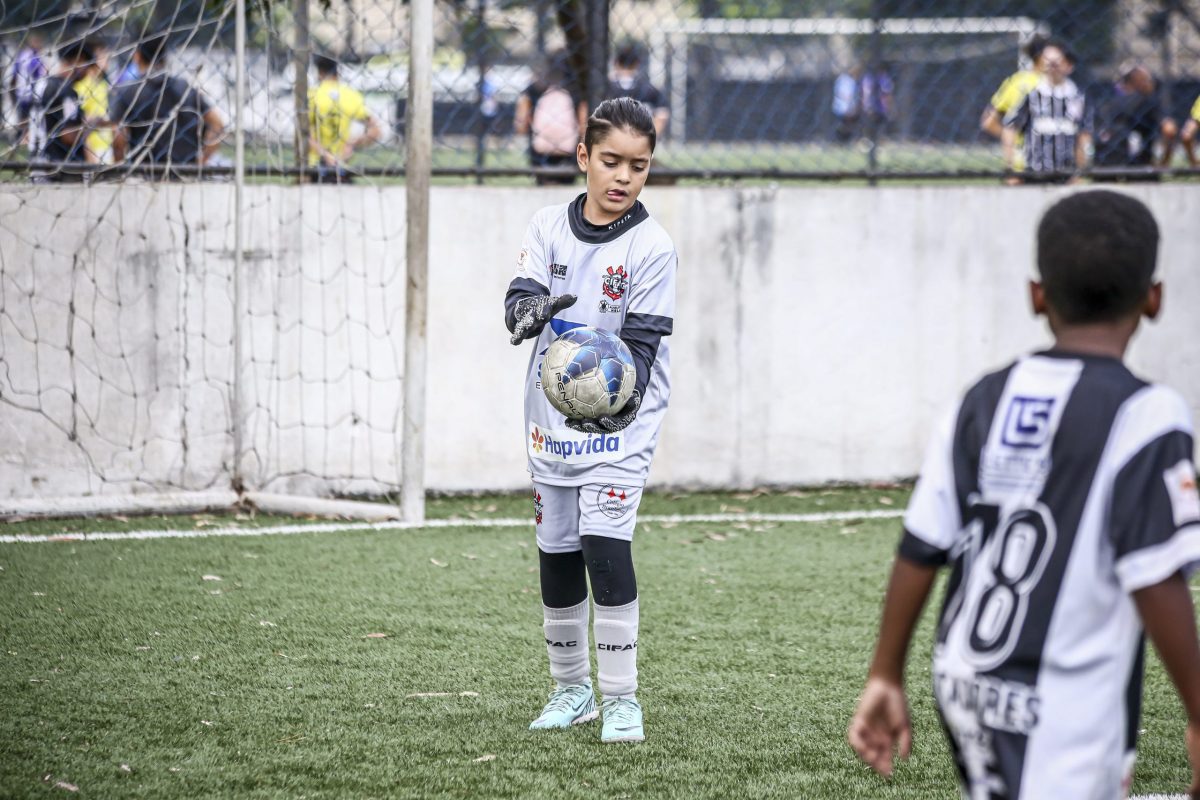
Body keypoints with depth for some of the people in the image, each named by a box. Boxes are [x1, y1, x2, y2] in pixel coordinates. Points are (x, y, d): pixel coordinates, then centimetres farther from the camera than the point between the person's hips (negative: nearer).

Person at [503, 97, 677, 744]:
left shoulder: (652, 248, -9)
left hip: (619, 423, -4)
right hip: (552, 418, 4)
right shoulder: (549, 228, 2)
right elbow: (518, 301, -10)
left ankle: (620, 697, -9)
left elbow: (642, 340, -14)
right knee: (556, 555, 11)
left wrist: (617, 400, -32)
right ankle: (571, 689, 27)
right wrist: (531, 309, -34)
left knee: (605, 545, -17)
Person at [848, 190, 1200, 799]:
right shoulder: (1144, 415, -13)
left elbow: (919, 551, 5)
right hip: (1063, 715, -6)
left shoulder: (983, 400, 4)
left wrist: (886, 677, 15)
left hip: (964, 686, 7)